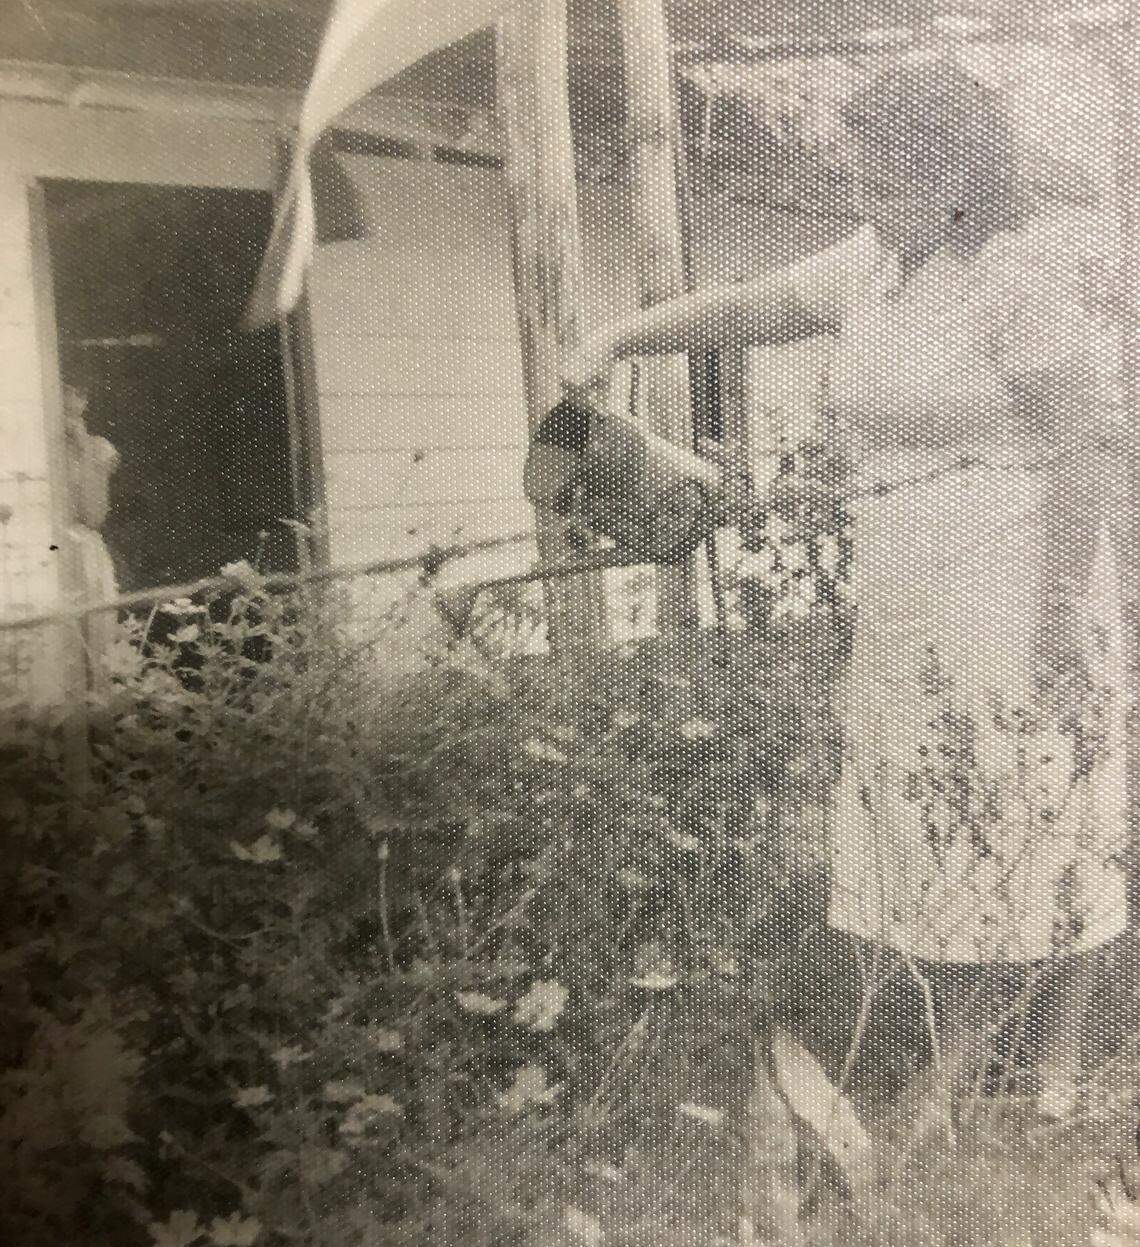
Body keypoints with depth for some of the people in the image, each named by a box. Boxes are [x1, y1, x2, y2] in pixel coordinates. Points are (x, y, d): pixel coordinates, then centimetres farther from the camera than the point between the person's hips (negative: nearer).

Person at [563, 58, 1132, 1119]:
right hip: (905, 611, 7)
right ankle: (954, 1072, 26)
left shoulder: (1020, 274, -9)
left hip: (1014, 603, -7)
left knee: (1043, 824, 5)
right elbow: (745, 308, 14)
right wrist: (616, 338, 6)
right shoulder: (872, 267, 12)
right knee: (928, 824, 10)